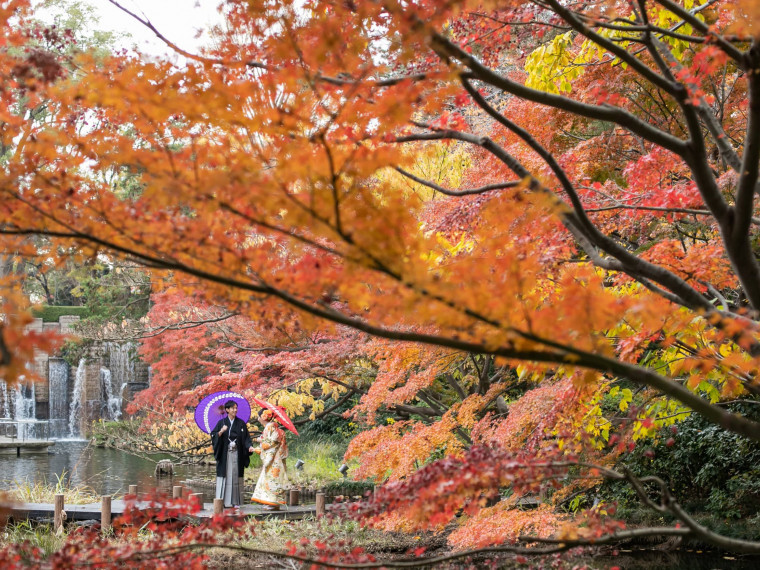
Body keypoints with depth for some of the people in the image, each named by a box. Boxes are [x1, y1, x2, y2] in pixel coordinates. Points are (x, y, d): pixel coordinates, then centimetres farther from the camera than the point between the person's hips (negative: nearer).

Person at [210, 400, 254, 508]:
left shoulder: (241, 423, 7)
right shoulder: (221, 422, 4)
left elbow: (246, 438, 5)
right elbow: (214, 436, -1)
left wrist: (249, 446, -13)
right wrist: (221, 432, -19)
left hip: (237, 454, 1)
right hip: (224, 454, -1)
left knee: (236, 476, 0)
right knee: (224, 475, -4)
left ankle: (235, 501, 3)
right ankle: (223, 501, -1)